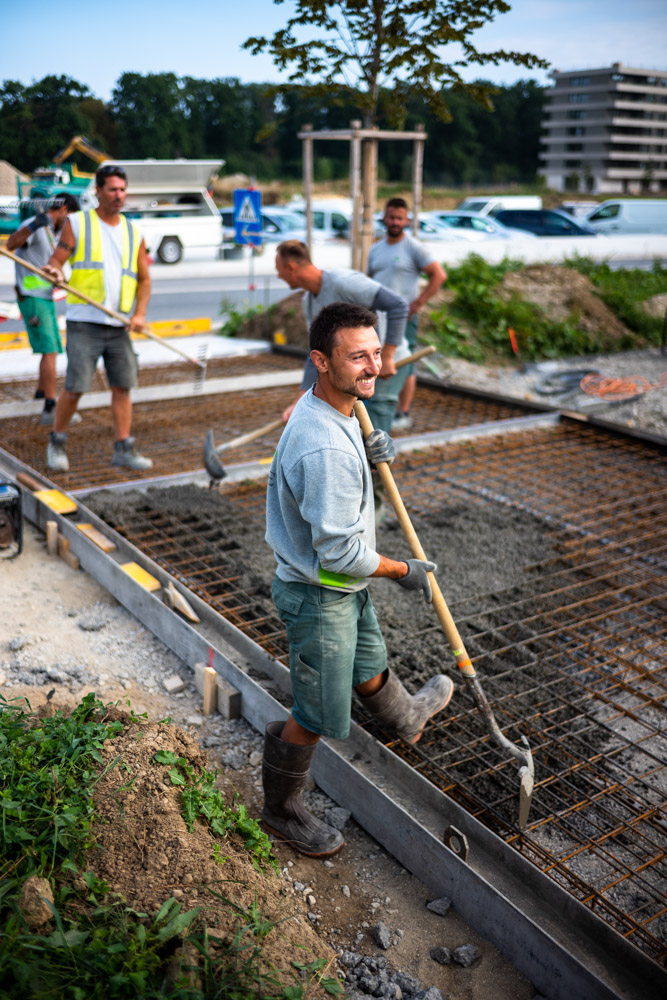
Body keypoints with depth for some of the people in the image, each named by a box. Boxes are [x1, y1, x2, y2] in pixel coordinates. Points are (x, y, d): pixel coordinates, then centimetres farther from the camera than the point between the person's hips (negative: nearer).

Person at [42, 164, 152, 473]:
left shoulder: (133, 233, 14)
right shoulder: (77, 224, 6)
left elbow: (144, 279, 13)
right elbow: (55, 261, 3)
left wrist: (139, 314, -2)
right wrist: (54, 272, -22)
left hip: (119, 326, 4)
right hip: (84, 322, -3)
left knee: (122, 387, 1)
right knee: (75, 387, -6)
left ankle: (123, 449, 8)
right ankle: (56, 442, 13)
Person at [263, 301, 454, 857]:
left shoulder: (324, 410, -2)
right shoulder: (323, 448, -34)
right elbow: (341, 551, -29)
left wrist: (368, 454, 0)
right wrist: (404, 571, -13)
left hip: (345, 585, 9)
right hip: (319, 596, -9)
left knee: (369, 668, 35)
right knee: (318, 716, 9)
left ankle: (406, 719, 63)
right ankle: (282, 811, 32)